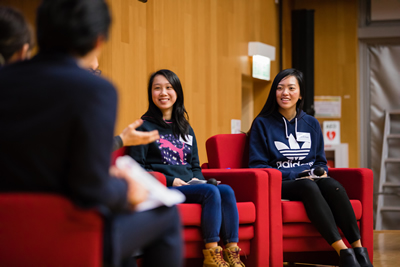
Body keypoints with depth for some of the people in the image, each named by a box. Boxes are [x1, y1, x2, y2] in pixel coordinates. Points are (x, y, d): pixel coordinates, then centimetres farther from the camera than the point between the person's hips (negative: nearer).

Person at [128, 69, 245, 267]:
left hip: (190, 185, 6)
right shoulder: (145, 127, 5)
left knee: (227, 190, -24)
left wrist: (197, 179, 3)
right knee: (211, 191, -30)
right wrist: (170, 180, -12)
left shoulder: (186, 129, 24)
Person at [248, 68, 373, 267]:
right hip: (280, 186, -4)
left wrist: (320, 172, -4)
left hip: (310, 181, 4)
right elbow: (258, 166, -1)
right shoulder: (262, 124, 5)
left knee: (333, 186, -32)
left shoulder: (311, 124, 17)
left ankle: (359, 251, -37)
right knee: (308, 187, -37)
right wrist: (296, 175, -11)